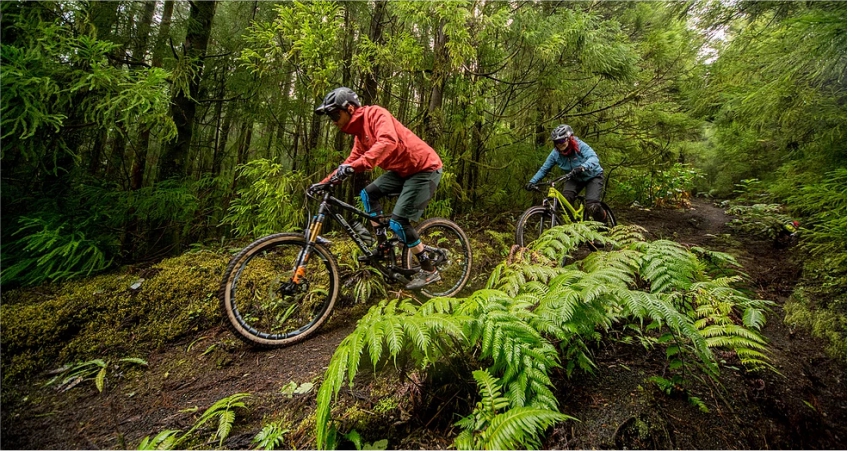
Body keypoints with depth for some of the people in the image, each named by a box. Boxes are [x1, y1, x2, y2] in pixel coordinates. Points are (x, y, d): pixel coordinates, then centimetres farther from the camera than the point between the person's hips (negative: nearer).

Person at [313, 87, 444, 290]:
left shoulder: (375, 114, -16)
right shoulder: (360, 131, 12)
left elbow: (388, 141, -36)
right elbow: (352, 160, 17)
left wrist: (355, 166, -44)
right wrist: (324, 182, 10)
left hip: (425, 168, -9)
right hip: (403, 169, 9)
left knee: (398, 221, -11)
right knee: (369, 193, 8)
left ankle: (429, 271, 3)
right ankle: (382, 245, 14)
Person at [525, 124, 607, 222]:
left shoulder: (580, 145, -28)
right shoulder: (555, 153, -16)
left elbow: (594, 158, -43)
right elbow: (544, 169, -11)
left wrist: (582, 167, -65)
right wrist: (532, 182, -26)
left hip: (593, 176, -4)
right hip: (575, 178, 4)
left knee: (592, 206, -22)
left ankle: (603, 222, 11)